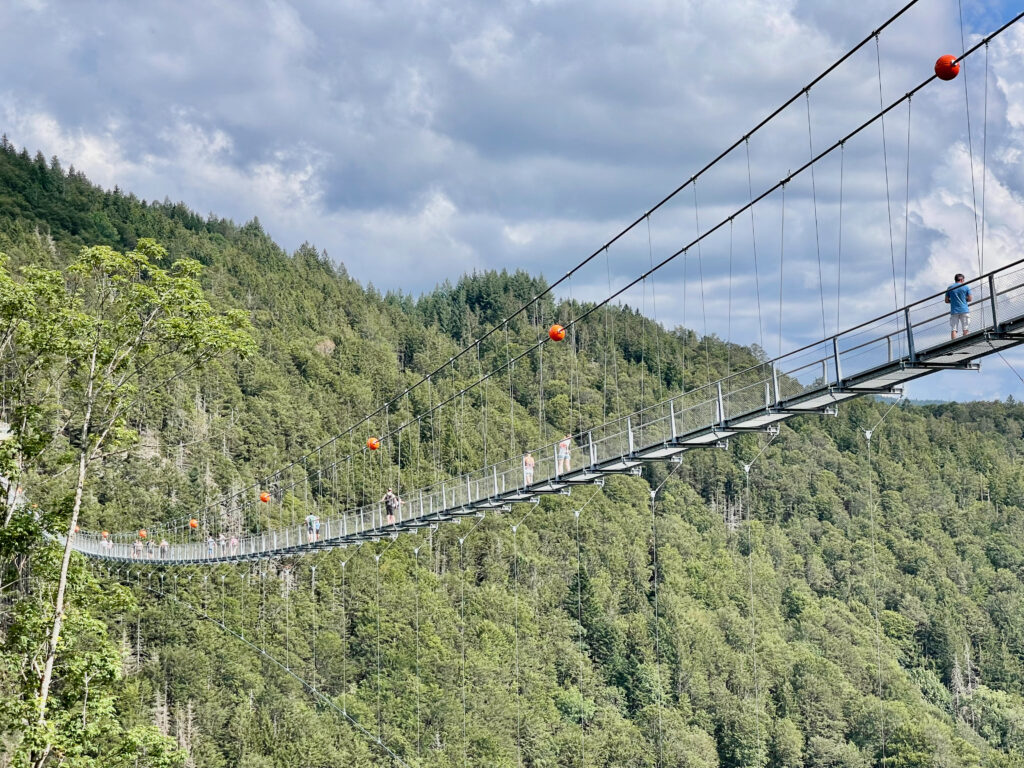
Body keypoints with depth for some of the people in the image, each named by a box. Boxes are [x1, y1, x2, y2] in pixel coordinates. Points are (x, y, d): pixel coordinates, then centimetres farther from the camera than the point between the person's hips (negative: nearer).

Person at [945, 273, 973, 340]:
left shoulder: (950, 288, 9)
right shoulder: (966, 287, 3)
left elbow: (946, 301, 9)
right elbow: (970, 299, 1)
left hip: (954, 311, 1)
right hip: (964, 310, -1)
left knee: (953, 329, -2)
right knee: (965, 329, 0)